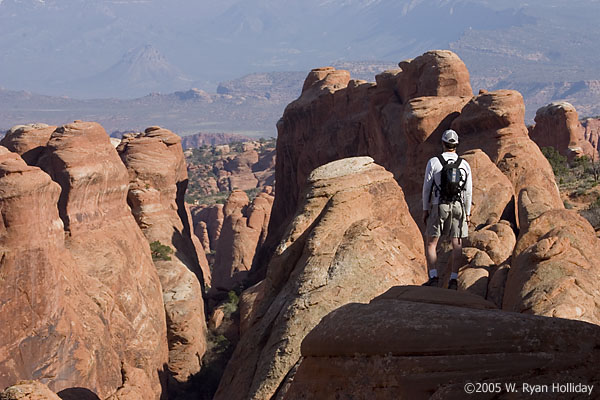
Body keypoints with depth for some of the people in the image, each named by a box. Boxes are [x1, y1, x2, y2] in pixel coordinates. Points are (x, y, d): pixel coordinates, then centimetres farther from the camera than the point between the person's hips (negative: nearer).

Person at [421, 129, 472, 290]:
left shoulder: (433, 162, -5)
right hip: (458, 207, 2)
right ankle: (453, 280, 1)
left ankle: (433, 278, -8)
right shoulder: (464, 164, 2)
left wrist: (425, 210, 3)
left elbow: (427, 187, -4)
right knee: (457, 244, 6)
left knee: (431, 243, 4)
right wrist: (468, 213, 10)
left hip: (438, 207, -2)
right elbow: (468, 191, 3)